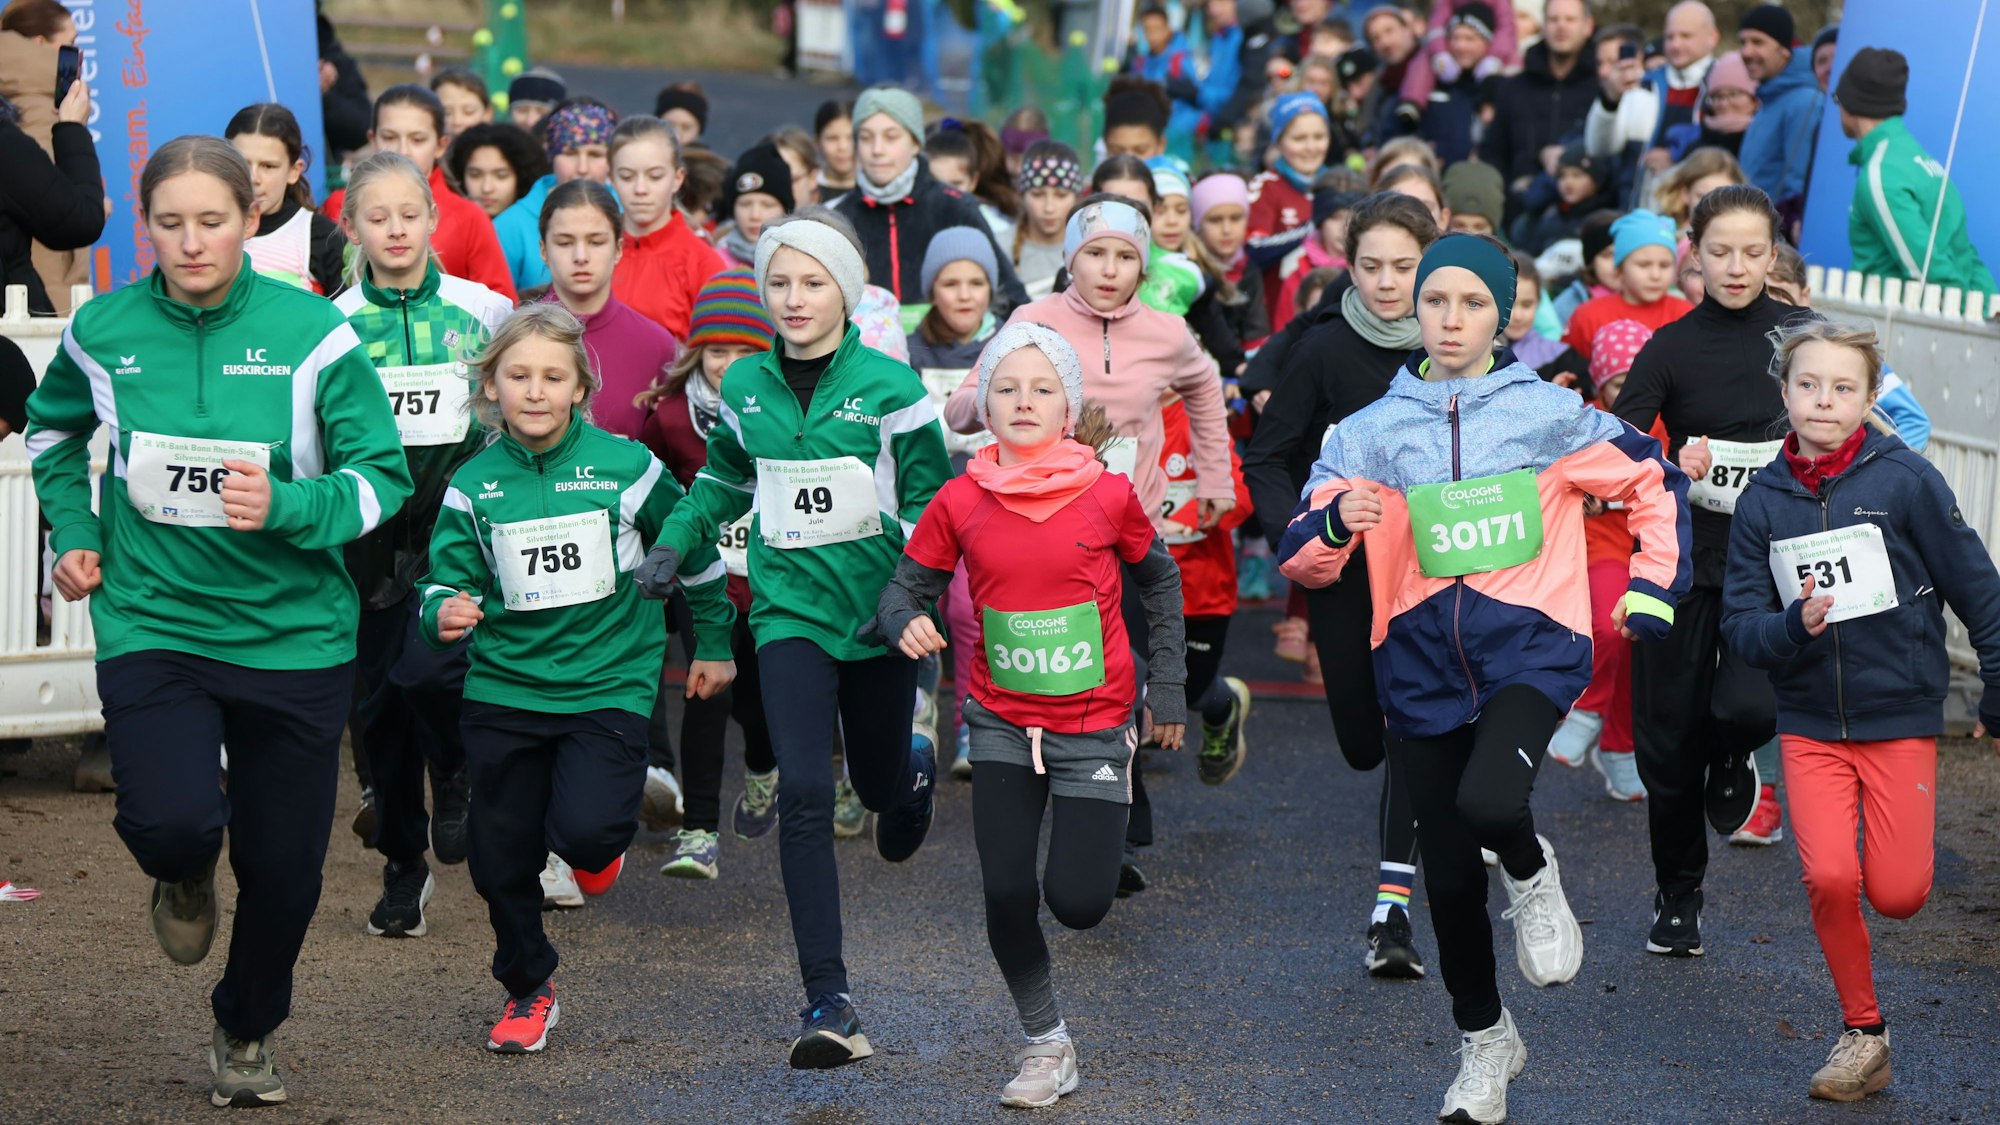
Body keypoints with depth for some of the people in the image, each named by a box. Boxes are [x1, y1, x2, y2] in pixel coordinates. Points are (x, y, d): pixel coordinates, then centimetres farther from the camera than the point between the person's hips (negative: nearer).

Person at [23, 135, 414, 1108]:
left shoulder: (313, 334, -10)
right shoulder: (104, 331, -3)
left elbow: (382, 474, -7)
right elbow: (53, 430, 19)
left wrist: (286, 507, -24)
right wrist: (74, 532, 5)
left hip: (294, 631, 0)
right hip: (151, 621, 0)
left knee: (283, 866, 10)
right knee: (172, 822, -24)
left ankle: (248, 1032, 40)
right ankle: (183, 879, 17)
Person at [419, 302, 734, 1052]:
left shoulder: (624, 466, -4)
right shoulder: (473, 486, -1)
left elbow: (694, 547, 9)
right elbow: (446, 580, 1)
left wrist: (715, 643, 18)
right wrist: (445, 615, -23)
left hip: (608, 682, -2)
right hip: (504, 689, 2)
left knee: (587, 829, -24)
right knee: (501, 862, 6)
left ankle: (596, 849, 16)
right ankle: (527, 990, 31)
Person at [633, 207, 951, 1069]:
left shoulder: (888, 386, -8)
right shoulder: (745, 386, 3)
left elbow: (930, 505, -5)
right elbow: (724, 479, 21)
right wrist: (675, 542, 6)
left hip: (878, 610, -1)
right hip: (790, 610, 1)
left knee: (879, 783, 14)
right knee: (804, 792, -14)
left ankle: (912, 773, 57)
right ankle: (829, 1001, -14)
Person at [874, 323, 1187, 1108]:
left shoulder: (1108, 495, -8)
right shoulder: (959, 502, -7)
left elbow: (1158, 581, 8)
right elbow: (908, 585, 3)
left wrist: (1167, 690, 9)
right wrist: (906, 622, -21)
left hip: (1093, 725, -1)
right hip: (1002, 726, 1)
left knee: (1077, 903, -7)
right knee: (1005, 893, -2)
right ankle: (1046, 1043, 21)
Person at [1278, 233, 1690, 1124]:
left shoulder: (1548, 413, 1)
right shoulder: (1372, 430, 4)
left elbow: (1655, 483, 12)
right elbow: (1301, 559, 1)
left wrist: (1651, 592, 5)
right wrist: (1339, 523, -20)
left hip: (1529, 646, -3)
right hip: (1422, 665, 3)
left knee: (1488, 803, -31)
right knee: (1448, 873, 9)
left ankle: (1531, 874, 6)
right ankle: (1484, 1041, 31)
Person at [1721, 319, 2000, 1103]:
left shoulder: (1904, 480, -9)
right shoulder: (1762, 500, 0)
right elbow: (1741, 624, -1)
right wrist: (1794, 627, -22)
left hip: (1900, 715, -2)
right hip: (1810, 722, 2)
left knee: (1898, 895, -6)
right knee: (1828, 878, -13)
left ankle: (1894, 846, 32)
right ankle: (1863, 1035, 8)